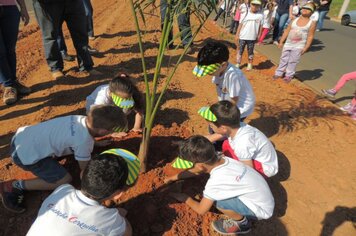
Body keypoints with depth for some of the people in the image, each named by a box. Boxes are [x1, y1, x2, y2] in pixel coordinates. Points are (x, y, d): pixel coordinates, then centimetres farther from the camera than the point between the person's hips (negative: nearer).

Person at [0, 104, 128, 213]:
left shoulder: (82, 119, -9)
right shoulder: (83, 141, -28)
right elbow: (86, 170, -11)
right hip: (26, 154, -8)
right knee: (64, 181, -3)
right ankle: (14, 186, 4)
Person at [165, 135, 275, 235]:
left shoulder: (215, 181, -31)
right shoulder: (219, 159, -11)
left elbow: (201, 210, -14)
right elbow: (195, 170, 9)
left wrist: (185, 198, 4)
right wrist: (174, 177, 17)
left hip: (261, 209, -7)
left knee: (220, 202, -22)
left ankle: (242, 223, 5)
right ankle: (242, 214, 17)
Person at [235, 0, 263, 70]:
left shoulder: (260, 15, -3)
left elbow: (260, 26, 2)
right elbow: (241, 24, 0)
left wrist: (258, 36, 1)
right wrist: (237, 35, 0)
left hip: (252, 37, 0)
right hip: (243, 36, 0)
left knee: (250, 52, 12)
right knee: (240, 51, 8)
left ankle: (250, 64, 26)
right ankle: (238, 64, 18)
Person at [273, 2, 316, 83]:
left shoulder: (312, 23, -5)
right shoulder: (294, 20, 4)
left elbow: (310, 37, -7)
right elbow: (287, 31, 7)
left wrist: (305, 48, -13)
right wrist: (281, 42, 3)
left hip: (298, 46, -3)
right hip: (288, 44, 3)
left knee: (293, 61, 3)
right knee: (283, 59, 11)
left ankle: (289, 75, 14)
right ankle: (279, 73, 24)